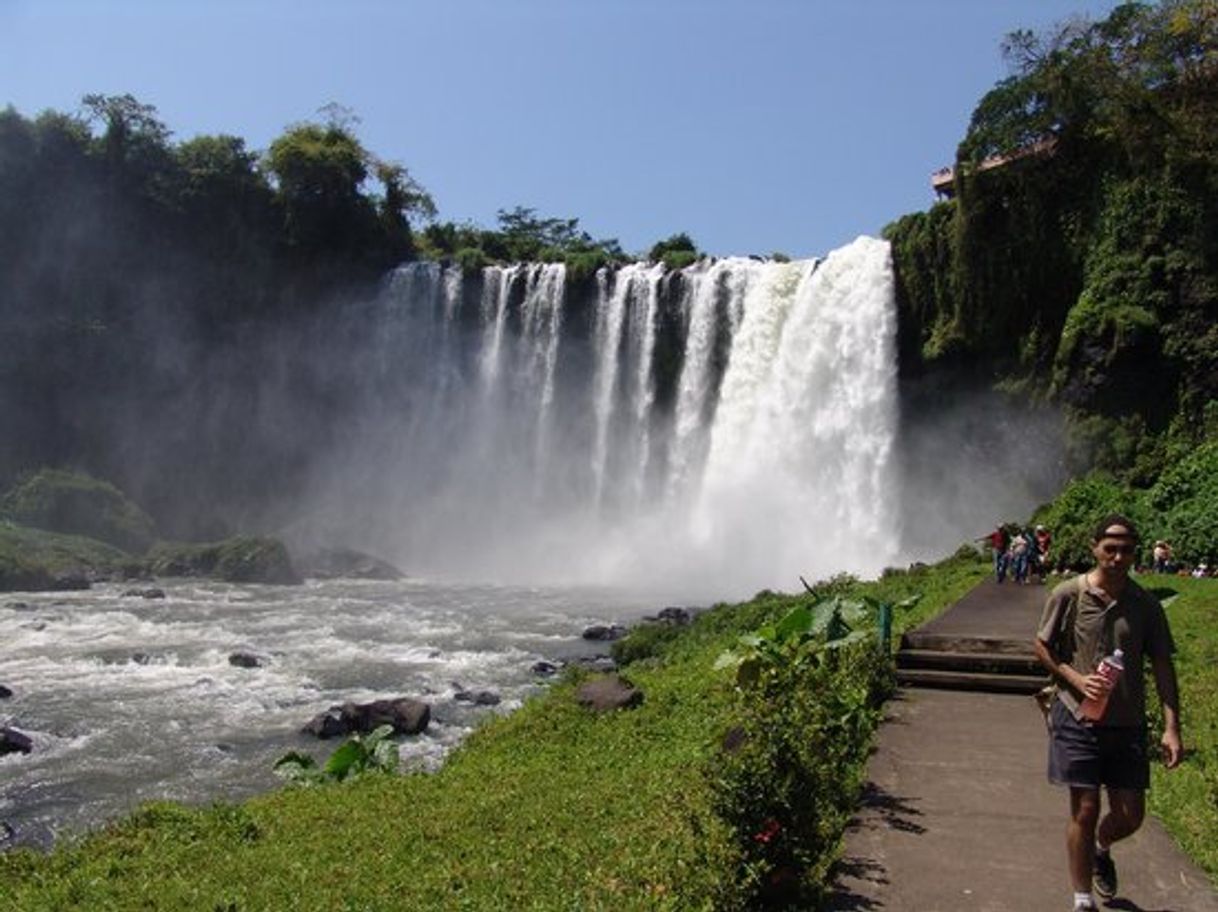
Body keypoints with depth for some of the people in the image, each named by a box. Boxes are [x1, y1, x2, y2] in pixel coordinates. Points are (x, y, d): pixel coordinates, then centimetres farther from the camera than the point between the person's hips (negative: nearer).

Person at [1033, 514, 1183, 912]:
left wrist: (1171, 727, -5)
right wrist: (1076, 679, -13)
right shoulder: (1068, 594, -7)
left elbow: (1162, 666, 2)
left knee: (1130, 815, 9)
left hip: (1128, 724, 3)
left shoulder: (1145, 604, 0)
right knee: (1085, 811, 0)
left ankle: (1101, 850, 44)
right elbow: (1042, 646, 2)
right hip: (1079, 719, -3)